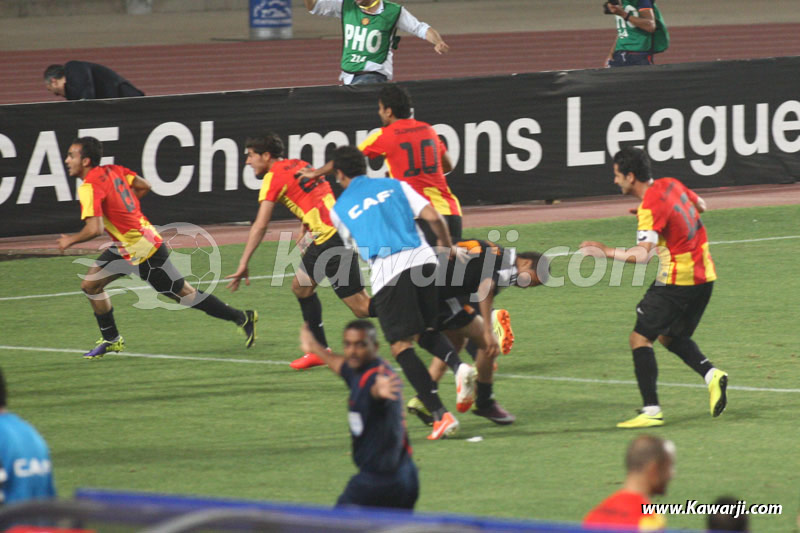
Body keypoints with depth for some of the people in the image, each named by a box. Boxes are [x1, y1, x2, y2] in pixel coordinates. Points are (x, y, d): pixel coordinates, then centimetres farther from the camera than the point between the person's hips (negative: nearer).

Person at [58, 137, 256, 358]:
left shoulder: (89, 187, -25)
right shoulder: (112, 171, 1)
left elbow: (94, 229, -33)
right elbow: (144, 186, 11)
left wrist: (70, 240, -15)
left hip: (144, 252, -10)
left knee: (186, 295, 4)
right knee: (90, 284, 7)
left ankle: (242, 317, 16)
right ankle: (111, 340, 19)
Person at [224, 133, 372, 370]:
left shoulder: (273, 178, -7)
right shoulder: (298, 165, 17)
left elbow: (260, 226, -13)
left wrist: (243, 264, -11)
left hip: (331, 237, -9)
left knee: (361, 308, -9)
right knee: (301, 286, 20)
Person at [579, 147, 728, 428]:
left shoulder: (650, 207, -20)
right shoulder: (671, 185, 6)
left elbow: (642, 254, -32)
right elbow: (700, 206, 24)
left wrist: (606, 252, -34)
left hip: (677, 282, -9)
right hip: (704, 276, 9)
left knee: (640, 338, -3)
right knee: (671, 336, 23)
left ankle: (651, 410, -9)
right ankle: (711, 375, 0)